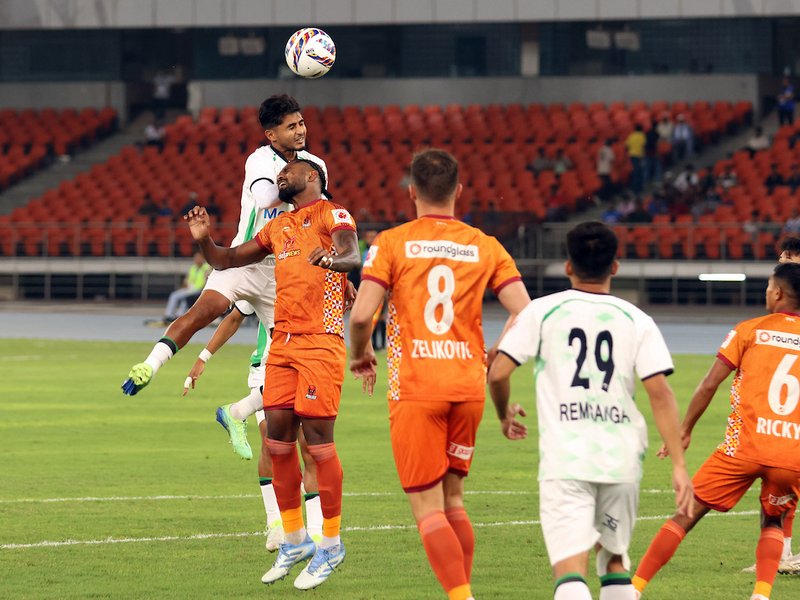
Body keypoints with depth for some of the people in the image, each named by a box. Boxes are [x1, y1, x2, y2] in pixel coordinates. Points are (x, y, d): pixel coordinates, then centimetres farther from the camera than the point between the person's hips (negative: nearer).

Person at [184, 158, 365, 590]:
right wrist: (204, 240, 5)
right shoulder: (278, 227, 21)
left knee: (318, 438, -8)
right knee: (277, 438, 5)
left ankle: (331, 543, 1)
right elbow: (227, 261, 27)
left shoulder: (332, 214, -2)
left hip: (320, 343, -7)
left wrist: (331, 258, -45)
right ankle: (294, 541, 16)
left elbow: (352, 255, -22)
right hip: (282, 343, 7)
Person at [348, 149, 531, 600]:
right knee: (453, 501, 18)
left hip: (414, 389, -4)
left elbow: (362, 314, -11)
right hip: (468, 387, 4)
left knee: (428, 509, -2)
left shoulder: (392, 244, -1)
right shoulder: (485, 247, 7)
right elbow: (525, 313, -1)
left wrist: (361, 354, 9)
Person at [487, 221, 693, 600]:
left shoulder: (542, 312, 2)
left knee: (569, 567, -12)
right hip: (622, 461, 3)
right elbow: (660, 393, -3)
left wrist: (504, 414, 20)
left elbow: (497, 373, -2)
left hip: (565, 463, -3)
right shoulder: (637, 321, 5)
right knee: (614, 557, 23)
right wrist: (679, 465, -3)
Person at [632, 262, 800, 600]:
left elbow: (709, 384, 2)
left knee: (688, 514, 7)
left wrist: (685, 429, 12)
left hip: (746, 445, -2)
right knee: (773, 522, 25)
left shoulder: (750, 331, 6)